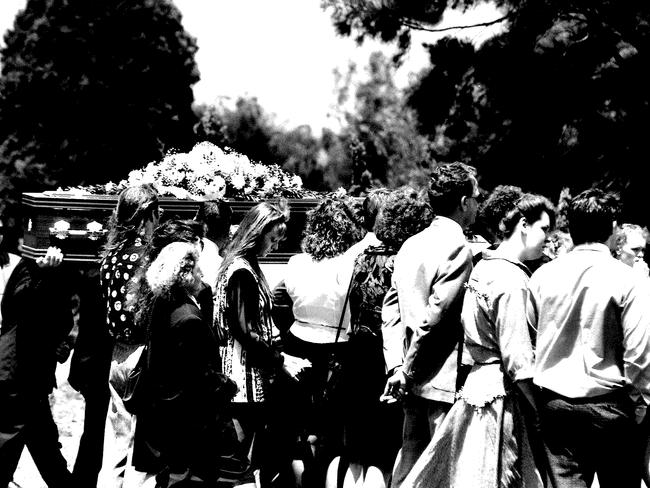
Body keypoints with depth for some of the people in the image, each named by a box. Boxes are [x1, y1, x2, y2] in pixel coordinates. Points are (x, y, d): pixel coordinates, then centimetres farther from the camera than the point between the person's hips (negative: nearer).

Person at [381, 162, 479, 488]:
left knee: (410, 460, 15)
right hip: (444, 381, -8)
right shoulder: (458, 248, -14)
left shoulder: (410, 245, 10)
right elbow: (434, 317, -18)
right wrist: (409, 370, -10)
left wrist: (396, 365, 5)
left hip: (412, 383, 8)